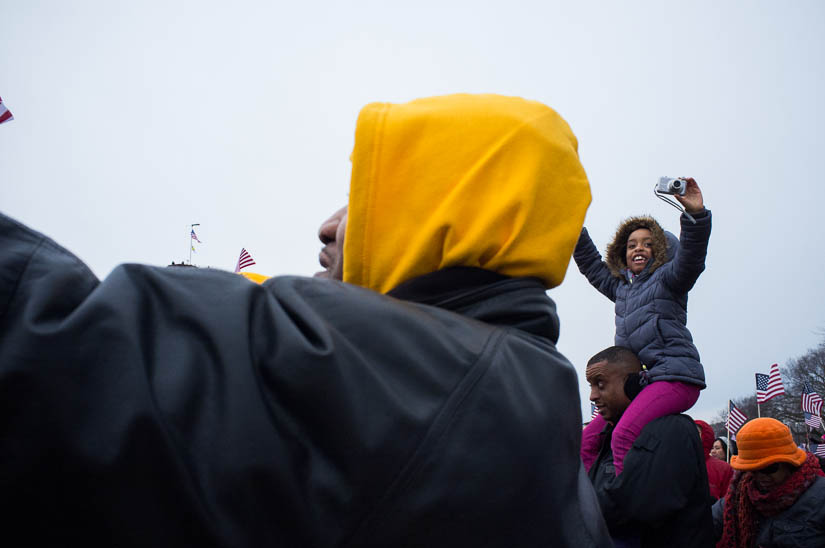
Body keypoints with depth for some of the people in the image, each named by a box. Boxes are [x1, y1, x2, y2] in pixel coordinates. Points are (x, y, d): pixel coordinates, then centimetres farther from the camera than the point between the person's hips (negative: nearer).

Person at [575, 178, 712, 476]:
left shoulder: (667, 278, 5)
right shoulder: (621, 285, 24)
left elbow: (690, 256, -15)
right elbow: (590, 263, 34)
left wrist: (695, 214, -30)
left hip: (674, 376, -8)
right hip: (638, 381, 8)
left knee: (624, 434, -30)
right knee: (588, 440, -1)